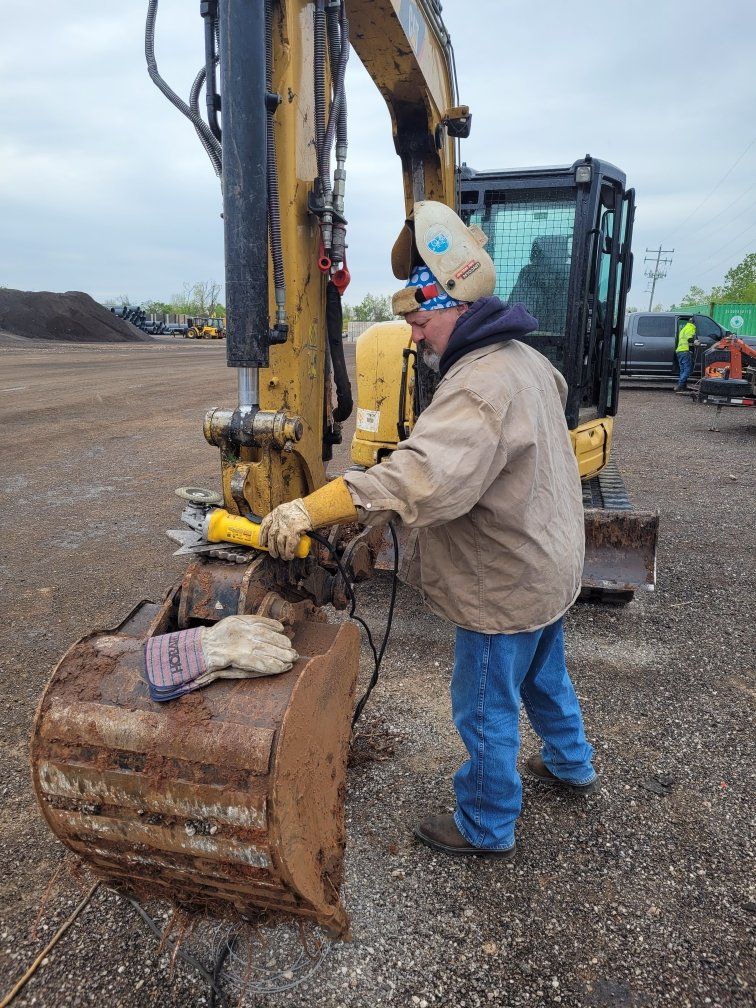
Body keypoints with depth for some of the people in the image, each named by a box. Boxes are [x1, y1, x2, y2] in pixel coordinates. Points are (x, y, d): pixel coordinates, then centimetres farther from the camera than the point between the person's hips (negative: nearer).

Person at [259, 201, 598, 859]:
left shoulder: (480, 387, -31)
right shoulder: (524, 357, 4)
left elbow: (419, 476, -47)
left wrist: (309, 510, -48)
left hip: (506, 587, -10)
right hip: (550, 565, 10)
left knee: (486, 711, 9)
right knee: (543, 676, 30)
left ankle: (485, 829, 31)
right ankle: (572, 765, 54)